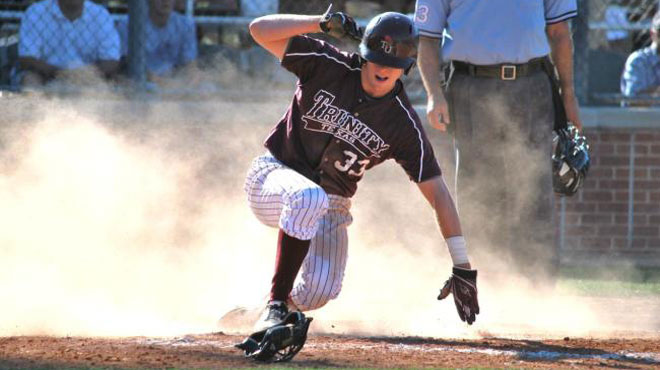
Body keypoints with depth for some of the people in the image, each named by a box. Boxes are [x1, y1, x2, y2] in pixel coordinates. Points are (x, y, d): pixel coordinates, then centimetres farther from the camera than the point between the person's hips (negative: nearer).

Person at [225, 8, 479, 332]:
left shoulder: (404, 125, -11)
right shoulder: (329, 66, -12)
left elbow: (437, 191, -12)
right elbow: (260, 30, -13)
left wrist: (462, 266, -18)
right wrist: (320, 23, -25)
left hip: (331, 206, 2)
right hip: (274, 177, -2)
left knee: (319, 293, -21)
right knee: (309, 196, -39)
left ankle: (290, 305, 19)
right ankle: (275, 306, -31)